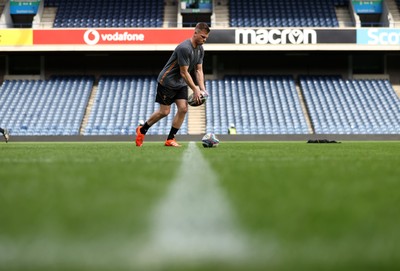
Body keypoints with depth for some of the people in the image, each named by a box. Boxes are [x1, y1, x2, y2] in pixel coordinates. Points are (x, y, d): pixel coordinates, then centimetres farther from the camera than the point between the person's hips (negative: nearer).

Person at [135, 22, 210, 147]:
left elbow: (198, 70, 6)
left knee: (183, 109, -6)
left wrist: (202, 88, -6)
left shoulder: (200, 49, 1)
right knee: (164, 111, -2)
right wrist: (195, 90, -20)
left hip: (180, 84, 8)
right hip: (167, 81, -8)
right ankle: (142, 130, 19)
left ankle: (170, 139, 3)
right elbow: (184, 72, -24)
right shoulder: (184, 48, -27)